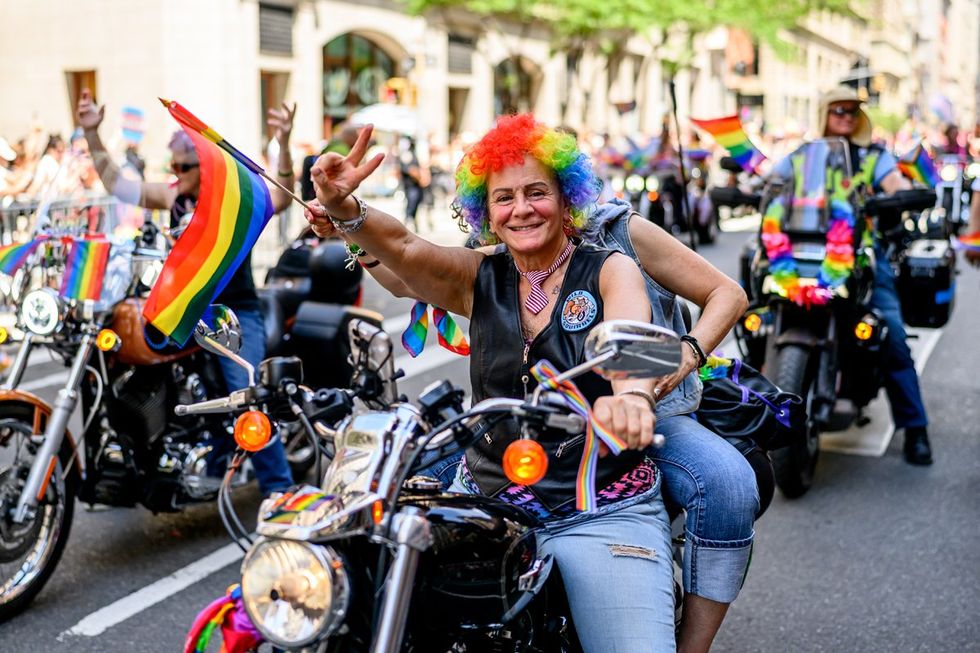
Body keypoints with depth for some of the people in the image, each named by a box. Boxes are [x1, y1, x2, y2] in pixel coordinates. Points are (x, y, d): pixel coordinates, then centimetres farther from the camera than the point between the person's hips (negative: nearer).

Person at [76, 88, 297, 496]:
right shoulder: (174, 197, 7)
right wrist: (92, 134, 8)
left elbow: (281, 198, -28)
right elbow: (116, 183, 15)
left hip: (236, 315, -6)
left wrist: (284, 145, -41)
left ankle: (279, 489, -6)